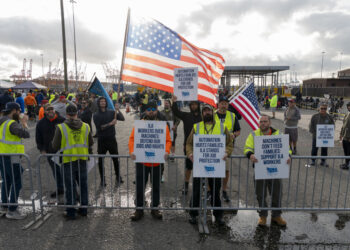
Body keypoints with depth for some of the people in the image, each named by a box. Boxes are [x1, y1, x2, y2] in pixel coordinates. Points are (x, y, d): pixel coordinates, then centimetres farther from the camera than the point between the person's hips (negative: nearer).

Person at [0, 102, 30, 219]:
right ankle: (12, 211, 3)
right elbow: (26, 134, -25)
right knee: (16, 183, -2)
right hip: (11, 157, -10)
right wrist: (24, 122, -10)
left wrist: (20, 122, 8)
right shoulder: (12, 123, -20)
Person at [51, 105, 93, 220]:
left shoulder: (60, 127, -11)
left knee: (70, 187, 8)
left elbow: (55, 147, -5)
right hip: (82, 160, 3)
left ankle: (71, 212, 17)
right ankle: (84, 209, 26)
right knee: (83, 185, 16)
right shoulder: (85, 126, -1)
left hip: (68, 161, -3)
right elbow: (91, 143, 7)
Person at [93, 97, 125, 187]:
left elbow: (122, 118, -6)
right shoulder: (96, 115, 0)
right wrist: (110, 123, -21)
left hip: (111, 139, 0)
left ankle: (118, 178, 21)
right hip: (101, 140, 0)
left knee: (116, 159, 5)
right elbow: (99, 127, -12)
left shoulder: (111, 112, 4)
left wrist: (118, 110, -19)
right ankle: (102, 180, 22)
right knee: (101, 161, 7)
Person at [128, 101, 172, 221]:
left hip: (157, 161, 1)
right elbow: (132, 139, -6)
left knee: (156, 186, 14)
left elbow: (168, 140, -2)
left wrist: (166, 151, -19)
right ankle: (139, 209, 24)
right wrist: (132, 151, -22)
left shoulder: (163, 125, 2)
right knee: (140, 186, 8)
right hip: (141, 161, -1)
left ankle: (155, 208, 31)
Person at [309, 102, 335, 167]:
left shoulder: (329, 117, 0)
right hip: (316, 136, -2)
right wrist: (313, 133, -10)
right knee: (314, 148, 6)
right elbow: (311, 125, -1)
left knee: (324, 149, 9)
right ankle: (313, 160, 19)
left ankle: (323, 161, 23)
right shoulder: (314, 116, -5)